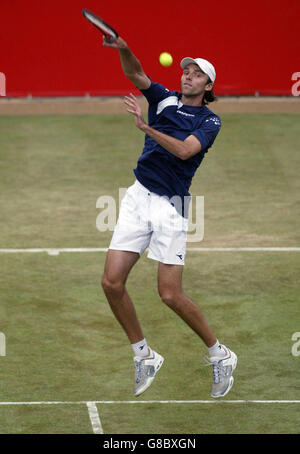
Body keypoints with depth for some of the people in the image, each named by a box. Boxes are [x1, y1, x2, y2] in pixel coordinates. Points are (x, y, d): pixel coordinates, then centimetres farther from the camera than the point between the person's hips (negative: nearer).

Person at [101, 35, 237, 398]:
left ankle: (219, 355, 11)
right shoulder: (164, 99, 10)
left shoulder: (209, 121, 0)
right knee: (112, 282, -6)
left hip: (170, 204, -4)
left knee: (171, 295, -9)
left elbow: (185, 150, -18)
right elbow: (135, 74, -8)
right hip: (139, 195, 4)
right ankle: (144, 356, 11)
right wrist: (124, 50, -30)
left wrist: (146, 127, -30)